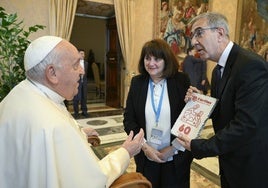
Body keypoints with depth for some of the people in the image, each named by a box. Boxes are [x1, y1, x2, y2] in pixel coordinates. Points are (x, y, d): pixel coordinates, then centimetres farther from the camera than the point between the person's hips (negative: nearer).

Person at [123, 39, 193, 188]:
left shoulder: (181, 81, -8)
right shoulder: (137, 82, -2)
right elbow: (128, 119, -2)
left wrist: (172, 147, -11)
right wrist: (144, 146, -11)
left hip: (177, 158, -1)